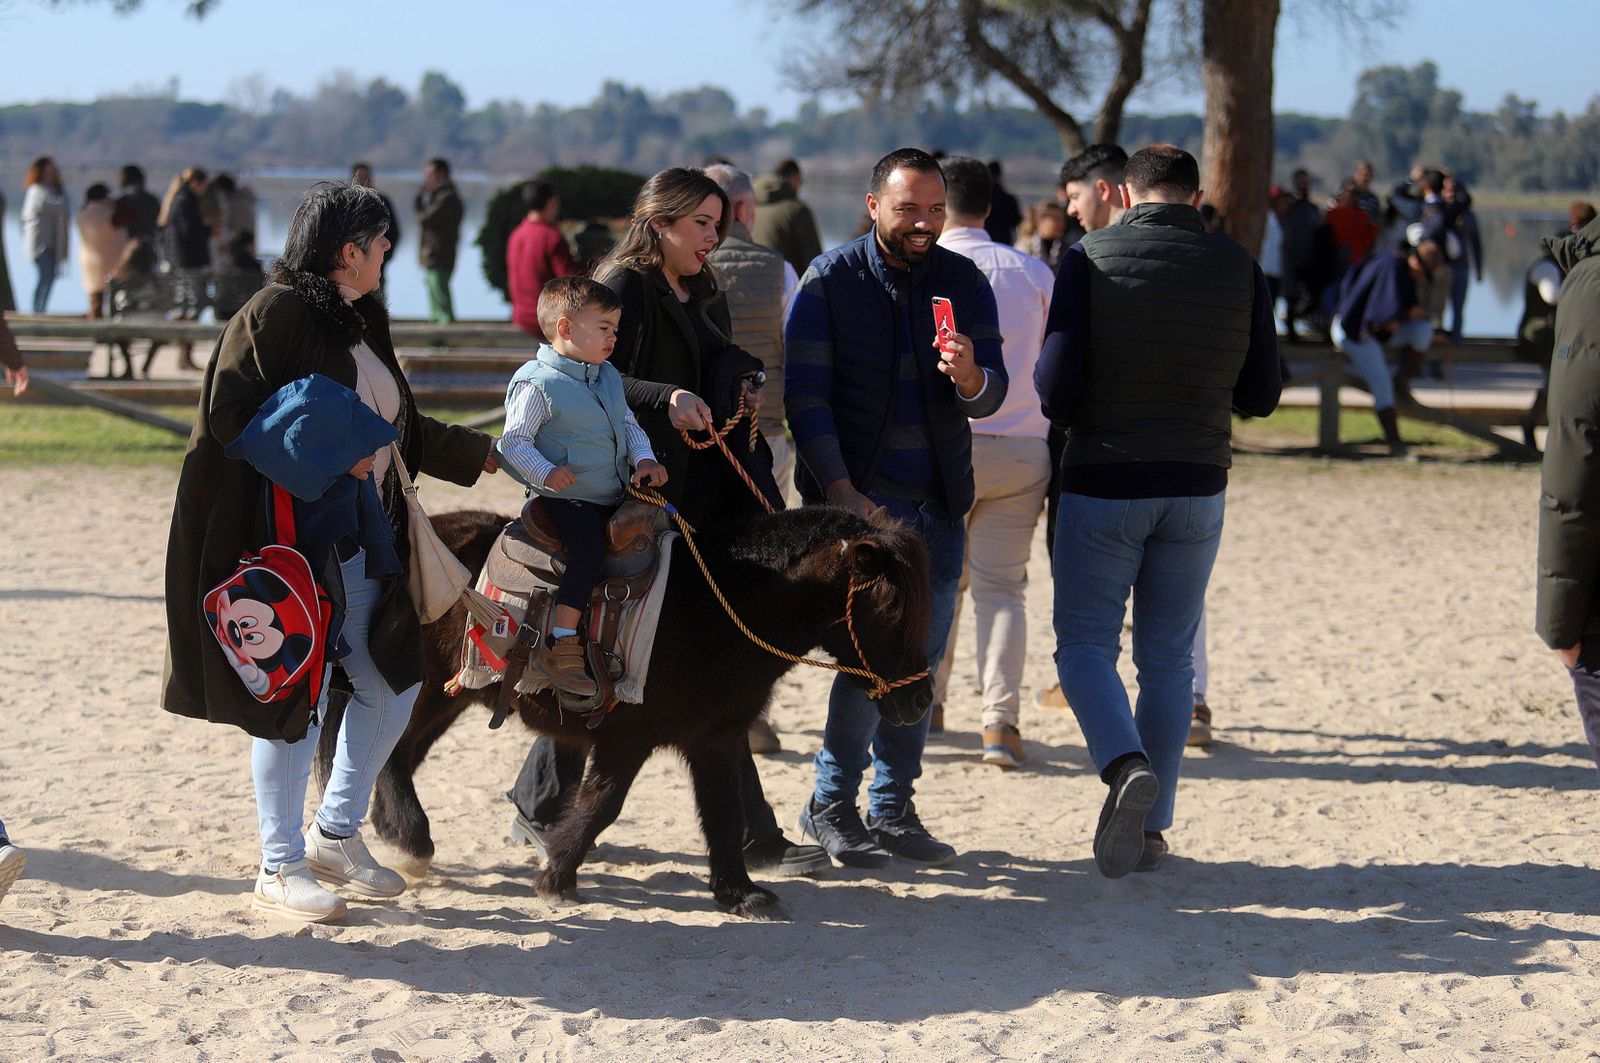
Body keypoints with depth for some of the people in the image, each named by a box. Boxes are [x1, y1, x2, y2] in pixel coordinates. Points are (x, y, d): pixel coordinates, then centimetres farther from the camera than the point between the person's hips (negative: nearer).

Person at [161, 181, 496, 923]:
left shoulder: (359, 320, 16)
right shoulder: (273, 315, -11)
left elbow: (398, 428, 26)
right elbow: (229, 414, -17)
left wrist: (481, 454, 33)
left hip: (362, 540, 9)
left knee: (391, 684, 9)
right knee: (298, 695, -5)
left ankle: (335, 835, 26)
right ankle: (279, 868, 7)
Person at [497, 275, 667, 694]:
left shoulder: (608, 376, 12)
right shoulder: (537, 384, -13)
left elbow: (628, 423, 21)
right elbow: (514, 442, -13)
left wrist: (644, 458, 3)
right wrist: (545, 473, -27)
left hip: (615, 494, 8)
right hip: (567, 497, -8)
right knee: (589, 550, -28)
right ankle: (560, 645, -21)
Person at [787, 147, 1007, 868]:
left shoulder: (963, 281, 5)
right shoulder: (831, 280, -5)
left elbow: (992, 393, 0)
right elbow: (806, 396, -7)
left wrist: (969, 376, -24)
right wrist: (840, 493, -16)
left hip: (937, 505, 4)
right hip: (854, 496, -4)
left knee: (920, 658, 6)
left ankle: (893, 808, 17)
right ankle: (831, 804, 5)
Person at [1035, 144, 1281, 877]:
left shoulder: (1090, 260, -8)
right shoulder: (1238, 268, 0)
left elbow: (1055, 389, -13)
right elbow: (1260, 396, 4)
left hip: (1103, 484, -3)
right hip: (1197, 487, 3)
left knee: (1085, 643, 6)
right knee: (1168, 658, 12)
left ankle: (1126, 765, -20)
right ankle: (1151, 826, 13)